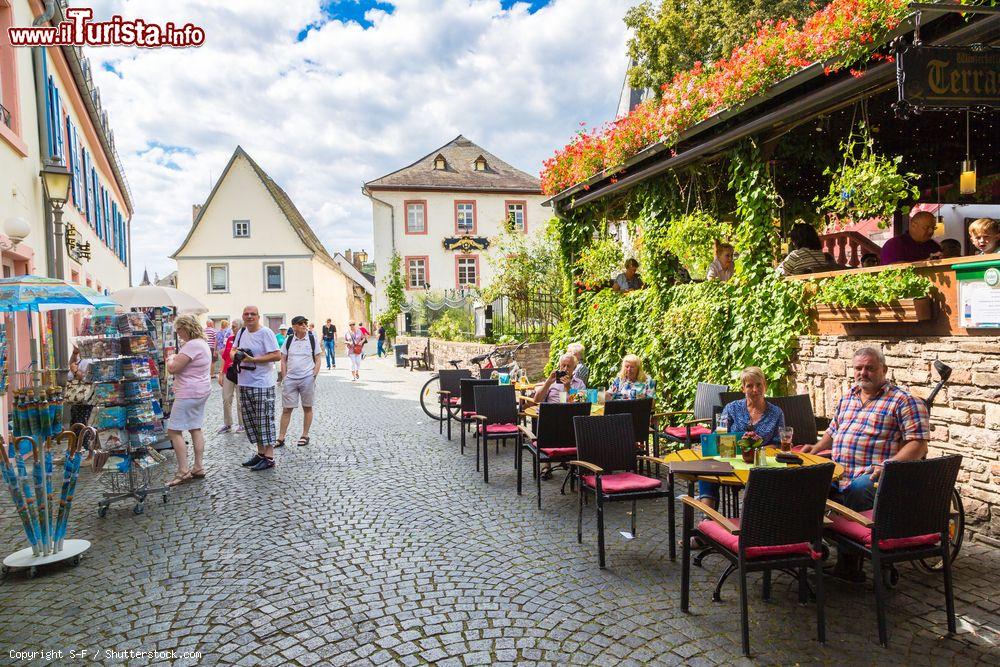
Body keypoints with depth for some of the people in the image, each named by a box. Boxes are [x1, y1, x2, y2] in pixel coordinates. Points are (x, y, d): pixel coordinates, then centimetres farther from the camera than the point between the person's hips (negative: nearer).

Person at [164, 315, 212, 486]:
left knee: (174, 431, -5)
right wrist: (177, 358, 12)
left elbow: (173, 368, -21)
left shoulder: (192, 345, -20)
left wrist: (170, 359, -3)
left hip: (189, 394, -11)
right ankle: (199, 467, 18)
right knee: (196, 428, 14)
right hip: (201, 392, 11)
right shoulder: (203, 343, 14)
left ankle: (183, 471, -4)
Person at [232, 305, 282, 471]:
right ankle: (260, 453, 24)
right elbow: (233, 350, 23)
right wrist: (235, 355, -1)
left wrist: (253, 359, -20)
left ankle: (269, 457, 1)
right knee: (250, 420, 13)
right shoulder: (242, 332, 13)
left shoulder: (266, 333, -11)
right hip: (244, 383, 8)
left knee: (264, 420, -5)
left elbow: (277, 356, -18)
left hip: (262, 384, -8)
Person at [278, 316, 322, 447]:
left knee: (307, 408, 7)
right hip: (290, 379, 1)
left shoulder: (312, 338, 2)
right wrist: (284, 377, 2)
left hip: (307, 378, -1)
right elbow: (283, 360, 10)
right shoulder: (289, 340, 6)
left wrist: (313, 376, -5)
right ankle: (281, 438, 8)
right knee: (286, 409, 2)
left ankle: (305, 435, 18)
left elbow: (318, 360, 3)